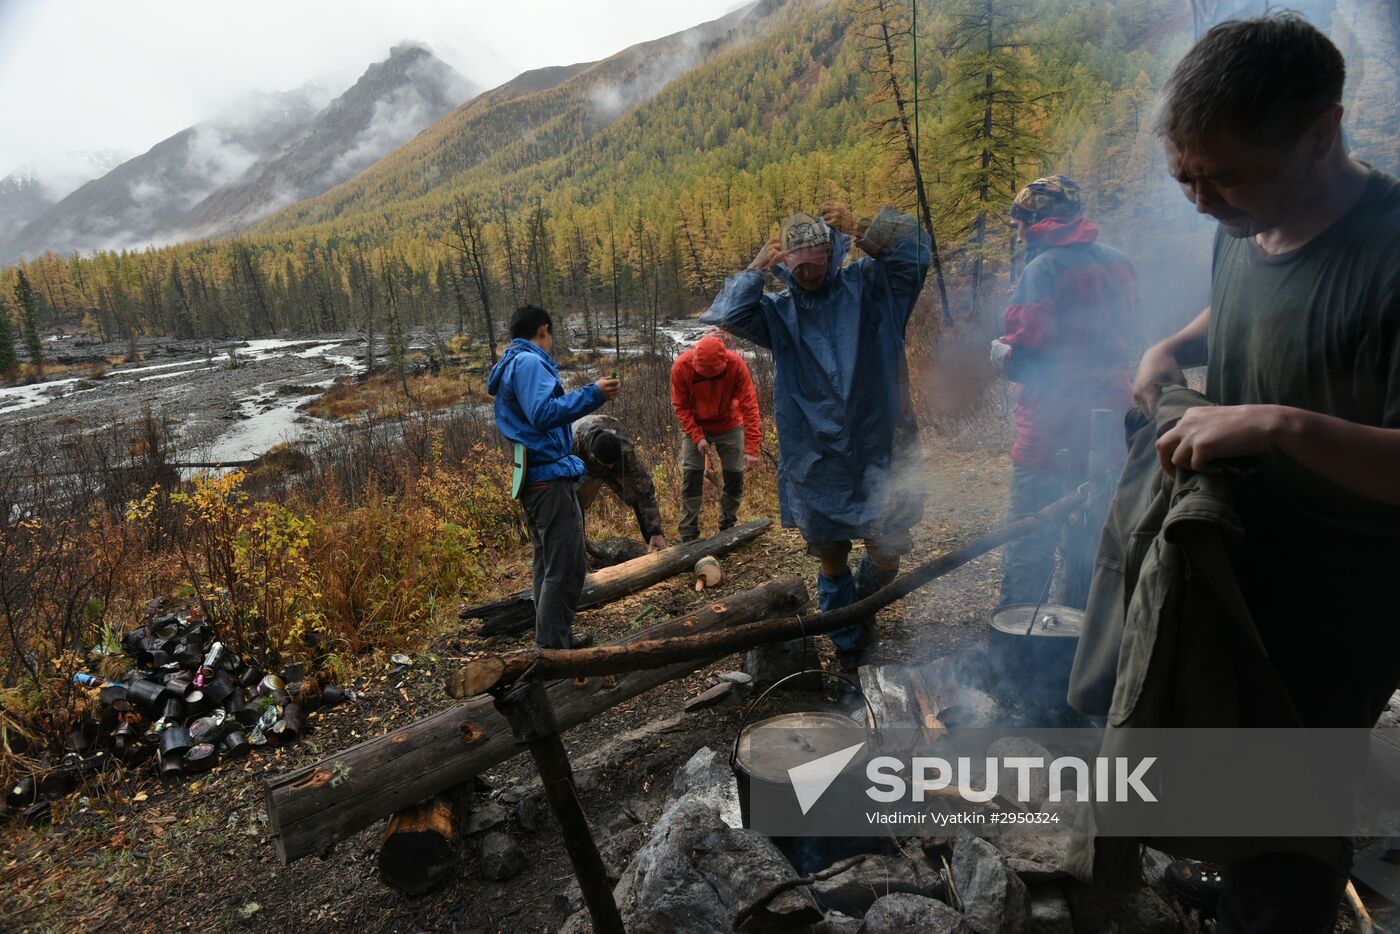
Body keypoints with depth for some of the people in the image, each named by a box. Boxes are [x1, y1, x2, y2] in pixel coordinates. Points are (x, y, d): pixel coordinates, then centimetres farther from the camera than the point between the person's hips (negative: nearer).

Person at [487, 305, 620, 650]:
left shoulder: (508, 366, 19)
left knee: (548, 563, 17)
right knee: (567, 566, -6)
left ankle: (554, 640, 26)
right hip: (550, 477, -11)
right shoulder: (530, 362, -12)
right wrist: (592, 394, -25)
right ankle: (554, 647, -1)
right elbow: (543, 413, -26)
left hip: (533, 478, 11)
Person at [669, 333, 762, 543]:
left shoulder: (736, 364, -27)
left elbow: (749, 405, -26)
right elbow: (680, 406, -15)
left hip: (729, 426, 1)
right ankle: (688, 536, -1)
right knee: (691, 477, -8)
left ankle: (728, 527, 20)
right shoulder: (681, 367, -26)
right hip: (696, 428, 0)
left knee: (735, 476, 2)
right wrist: (697, 437, -25)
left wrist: (751, 447, -30)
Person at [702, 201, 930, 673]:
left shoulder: (866, 287, 3)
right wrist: (756, 268, -4)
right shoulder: (779, 312, 7)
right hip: (816, 461, 1)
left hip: (878, 453, -1)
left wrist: (860, 229, -16)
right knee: (831, 558, 12)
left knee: (887, 553, 5)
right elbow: (726, 315, -8)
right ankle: (849, 644, 33)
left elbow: (914, 253, -10)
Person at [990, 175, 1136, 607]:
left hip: (1052, 420, -8)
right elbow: (1120, 331, 17)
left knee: (1029, 537, 1)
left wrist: (1000, 352, -1)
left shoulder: (1042, 269, -16)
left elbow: (1025, 352, -21)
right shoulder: (1117, 263, 7)